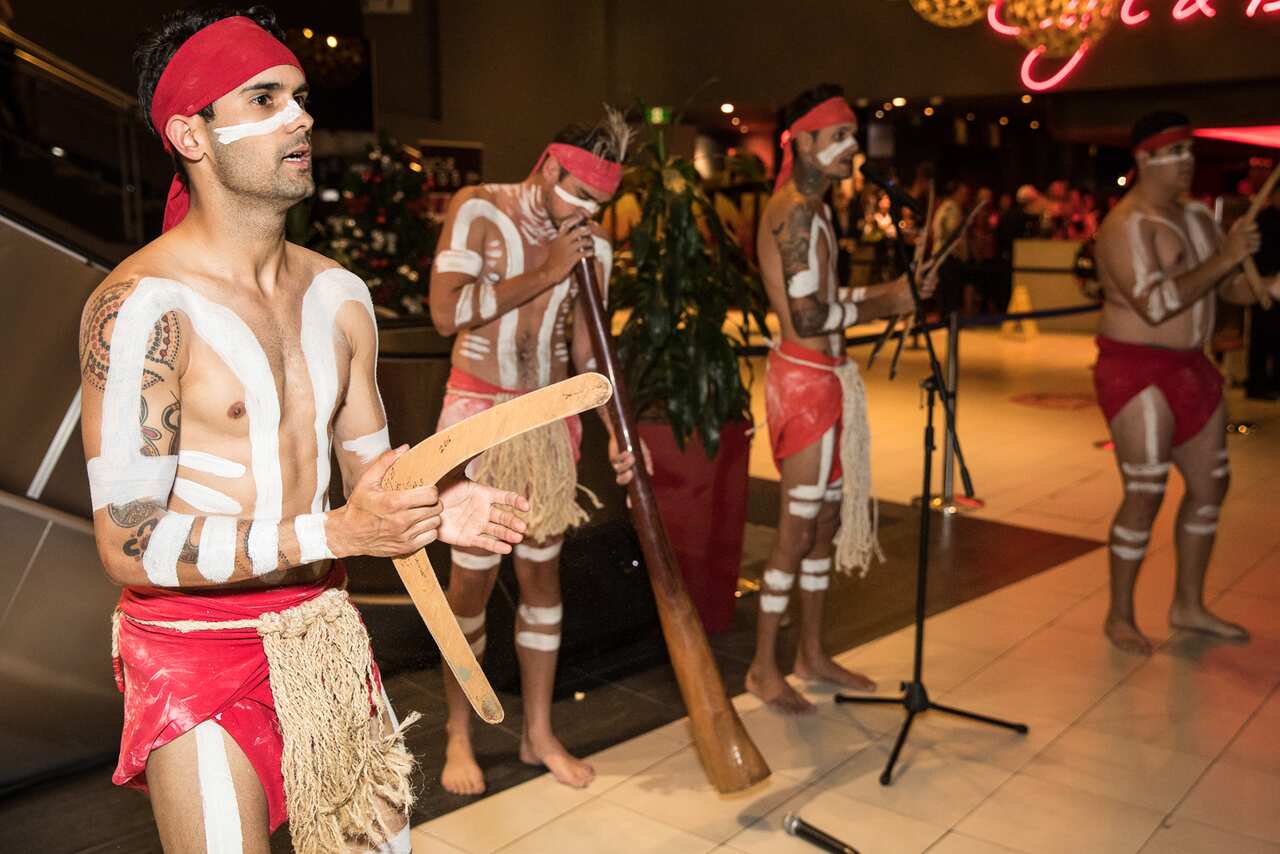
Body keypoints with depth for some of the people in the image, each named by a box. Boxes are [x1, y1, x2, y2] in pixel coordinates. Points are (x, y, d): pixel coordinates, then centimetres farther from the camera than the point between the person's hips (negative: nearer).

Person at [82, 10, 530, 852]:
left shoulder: (339, 294, 5)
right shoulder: (141, 306, -17)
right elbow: (129, 545, -20)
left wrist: (434, 511, -9)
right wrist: (334, 533, -26)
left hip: (323, 629, 6)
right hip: (195, 646, -6)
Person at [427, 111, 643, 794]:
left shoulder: (590, 246, 4)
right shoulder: (477, 209, -7)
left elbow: (587, 348, 8)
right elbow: (446, 313, -18)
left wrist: (616, 431, -2)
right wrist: (543, 274, -16)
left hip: (551, 420, 4)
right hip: (479, 412, -4)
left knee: (542, 575, 9)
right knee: (473, 577, 1)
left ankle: (538, 734, 23)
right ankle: (459, 737, 20)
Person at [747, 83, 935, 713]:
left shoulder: (811, 207, 17)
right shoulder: (795, 210, -16)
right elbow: (810, 318, -23)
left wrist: (887, 291, 7)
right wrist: (884, 304, -12)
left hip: (826, 377, 10)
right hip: (805, 379, -10)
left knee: (827, 519, 16)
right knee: (796, 532, -1)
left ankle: (812, 652, 29)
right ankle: (764, 668, 13)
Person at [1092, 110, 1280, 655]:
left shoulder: (1197, 217, 12)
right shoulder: (1127, 225, -15)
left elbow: (1232, 288, 15)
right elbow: (1154, 305, -26)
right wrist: (1222, 260, -25)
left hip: (1191, 368, 9)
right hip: (1138, 371, -9)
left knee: (1211, 486, 15)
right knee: (1145, 497, -5)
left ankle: (1189, 606, 30)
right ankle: (1119, 616, 12)